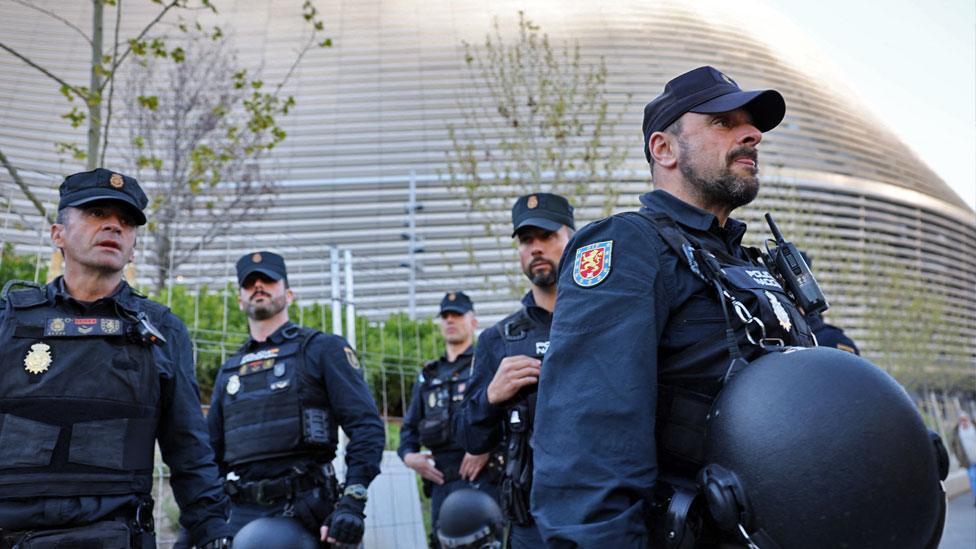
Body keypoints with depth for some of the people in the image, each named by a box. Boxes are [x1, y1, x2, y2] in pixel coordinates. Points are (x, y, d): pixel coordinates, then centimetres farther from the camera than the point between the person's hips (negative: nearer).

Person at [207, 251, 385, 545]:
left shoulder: (322, 349, 3)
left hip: (303, 513, -5)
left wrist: (351, 504, -18)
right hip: (242, 516, 5)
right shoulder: (229, 371, 20)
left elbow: (367, 427, -7)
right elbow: (212, 451, 23)